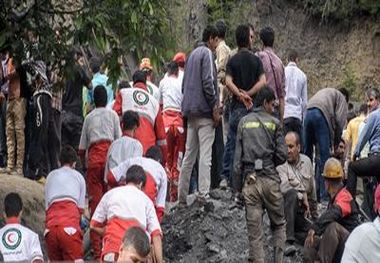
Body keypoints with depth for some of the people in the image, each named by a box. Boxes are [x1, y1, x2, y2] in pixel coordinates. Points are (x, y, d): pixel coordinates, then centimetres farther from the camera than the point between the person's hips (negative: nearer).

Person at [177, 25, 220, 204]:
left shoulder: (192, 54, 19)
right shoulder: (207, 53, -7)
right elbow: (208, 82, -16)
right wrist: (215, 107, -12)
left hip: (190, 110, 8)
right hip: (204, 110, -8)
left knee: (189, 154, 11)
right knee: (205, 155, -10)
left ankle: (182, 196, 12)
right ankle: (204, 194, -15)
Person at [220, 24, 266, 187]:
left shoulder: (232, 61, 1)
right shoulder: (256, 60, 2)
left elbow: (228, 82, -13)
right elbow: (262, 82, -8)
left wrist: (241, 95, -14)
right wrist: (248, 94, -8)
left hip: (238, 106, 0)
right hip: (254, 105, 0)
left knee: (232, 142, 4)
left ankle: (227, 177, 0)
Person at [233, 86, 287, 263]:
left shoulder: (244, 122, 8)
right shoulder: (274, 123, 1)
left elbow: (237, 157, 5)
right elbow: (282, 155, -3)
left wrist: (237, 186, 9)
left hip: (249, 180, 2)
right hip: (269, 178, -2)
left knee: (254, 230, 3)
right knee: (279, 224, 13)